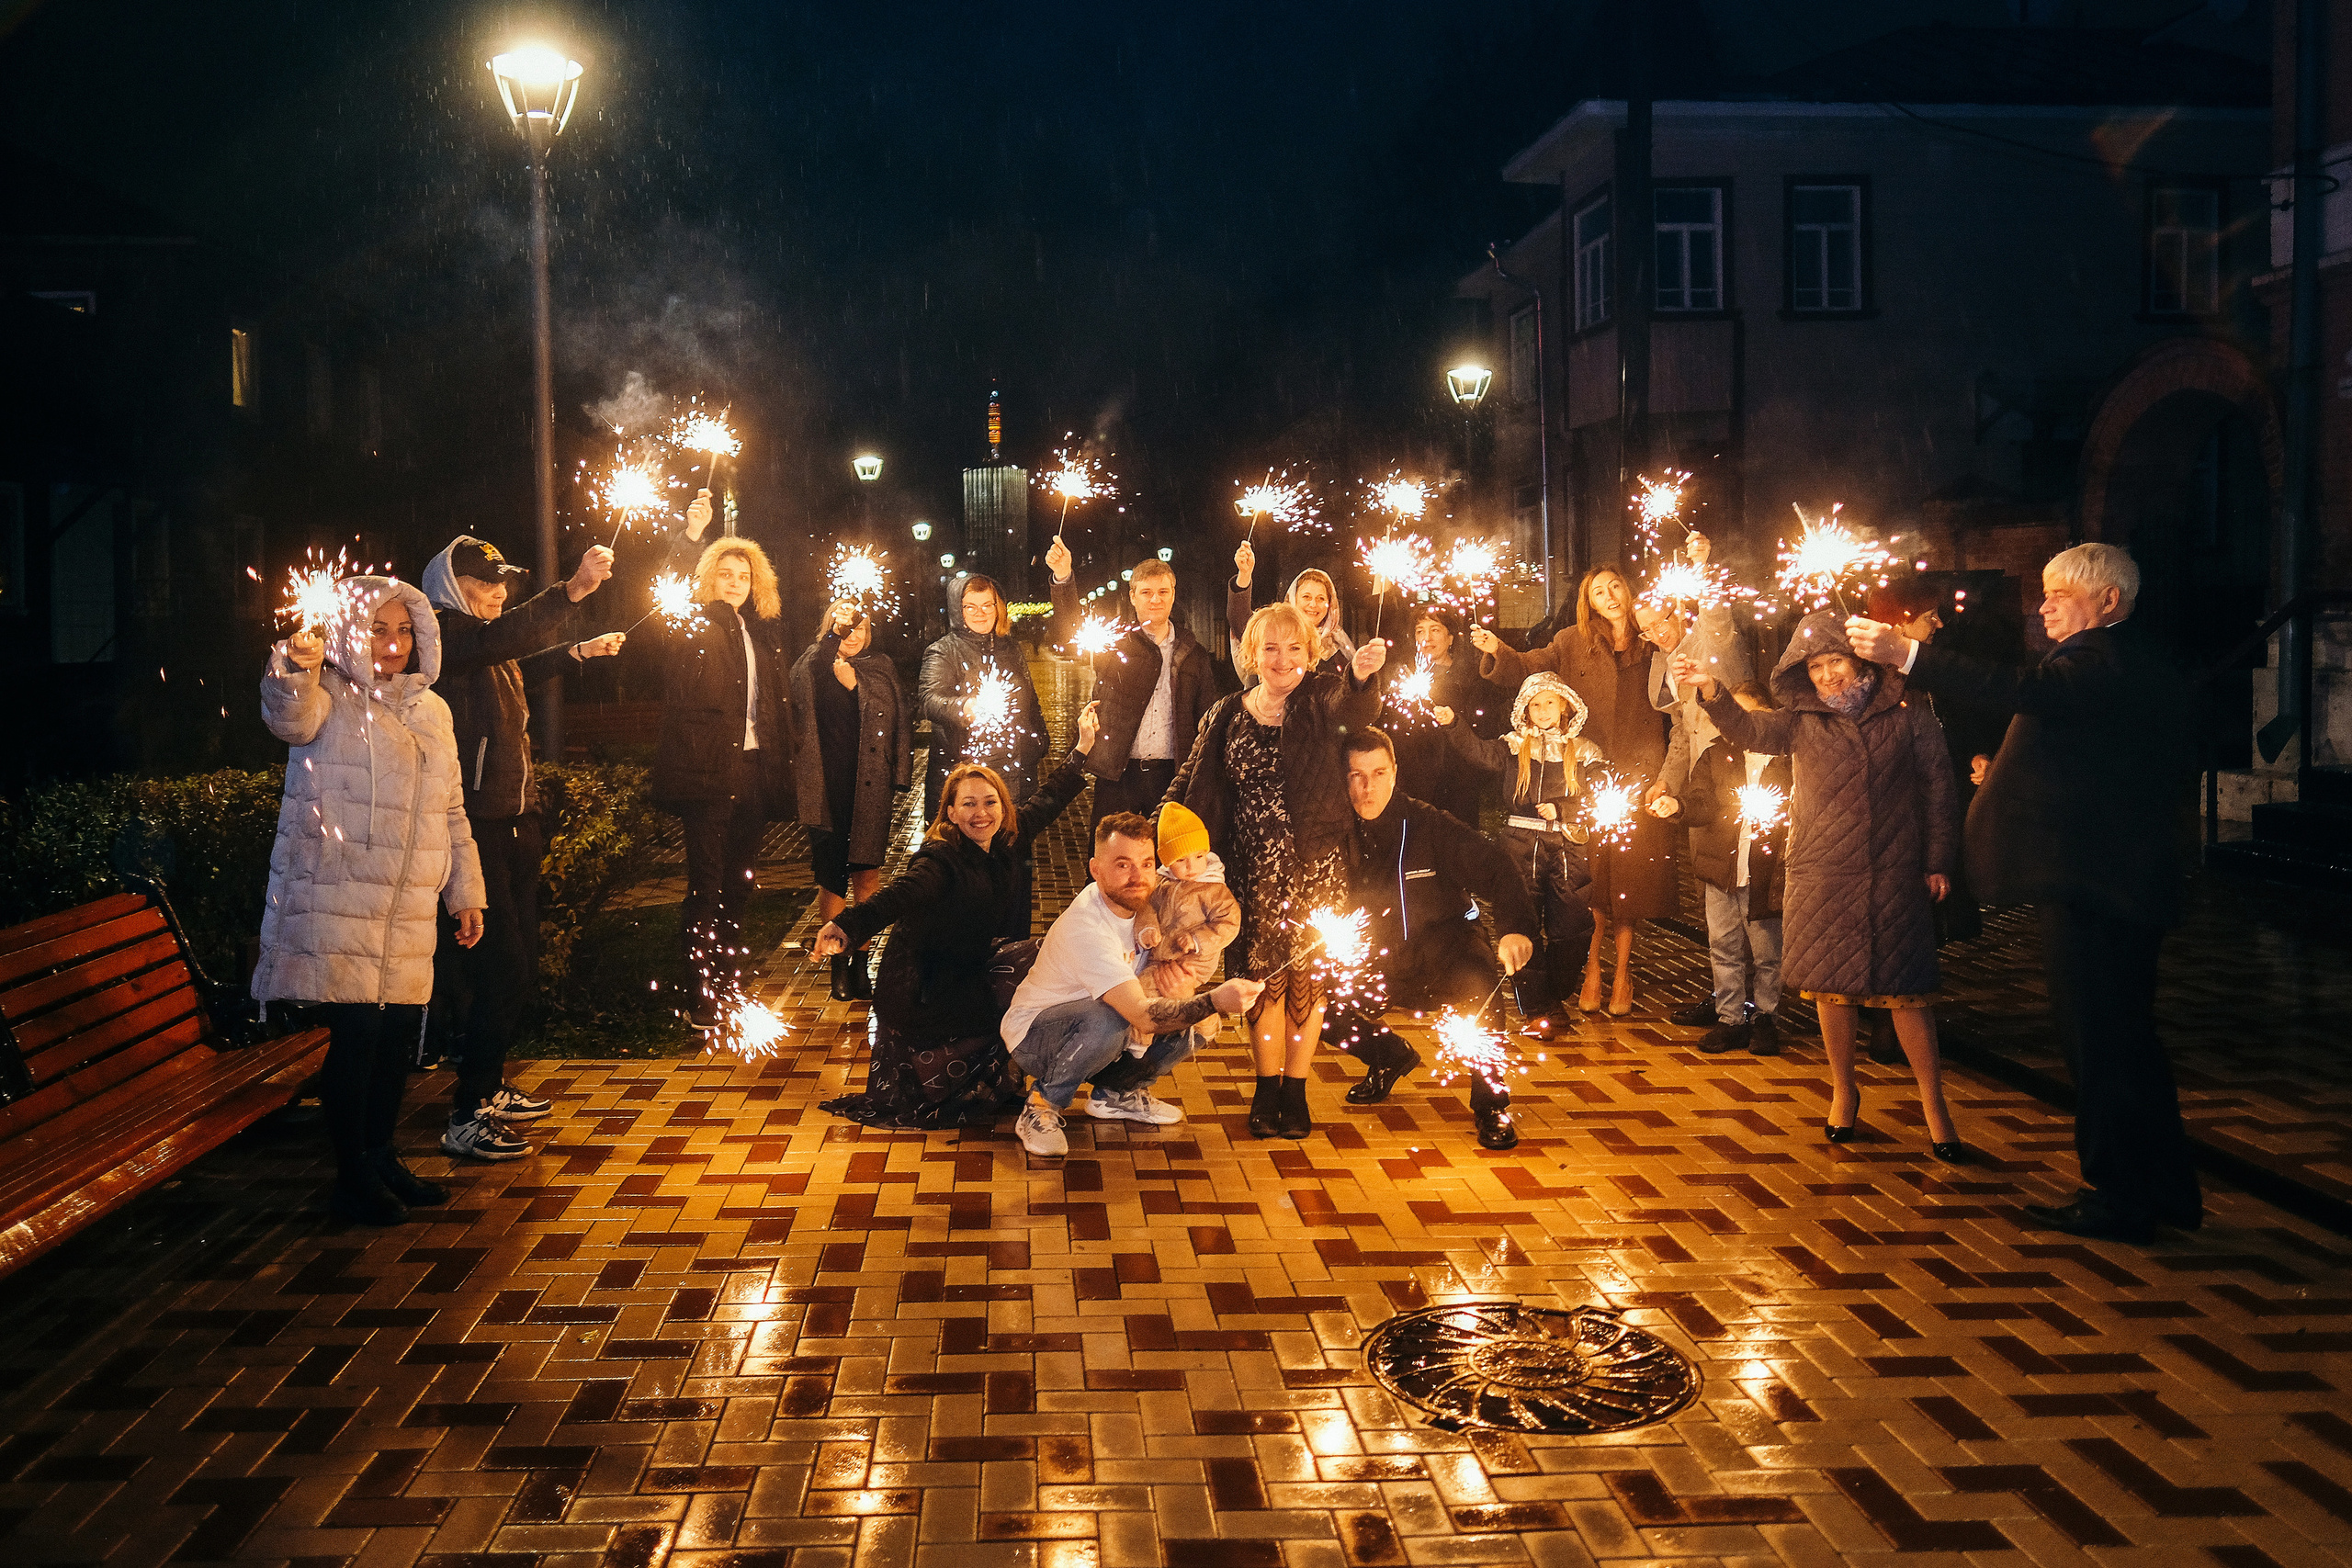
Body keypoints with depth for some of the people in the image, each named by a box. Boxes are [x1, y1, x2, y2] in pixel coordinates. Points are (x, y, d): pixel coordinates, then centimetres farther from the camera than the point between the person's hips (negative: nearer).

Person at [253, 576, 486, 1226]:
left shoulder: (431, 709, 16)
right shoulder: (330, 696, -3)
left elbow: (451, 810, 21)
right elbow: (291, 718, -28)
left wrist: (465, 891, 20)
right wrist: (294, 670, -49)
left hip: (408, 906, 6)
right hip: (335, 899, -6)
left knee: (402, 1028, 8)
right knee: (356, 1033, -8)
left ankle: (382, 1159, 24)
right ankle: (351, 1178, 4)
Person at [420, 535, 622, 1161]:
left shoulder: (477, 638, 17)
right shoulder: (443, 633, -11)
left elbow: (520, 669, 40)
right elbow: (501, 641, -32)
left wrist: (578, 650, 37)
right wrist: (574, 590, -38)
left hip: (511, 823, 10)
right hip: (474, 829, -10)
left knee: (516, 964, 17)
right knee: (501, 969, -13)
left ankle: (489, 1089, 31)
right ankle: (465, 1119, -8)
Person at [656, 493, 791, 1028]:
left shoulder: (761, 630, 17)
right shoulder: (696, 625, 0)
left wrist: (781, 763, 10)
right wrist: (690, 536, -30)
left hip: (753, 766, 6)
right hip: (707, 768, -6)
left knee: (740, 879, 12)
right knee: (705, 882, -6)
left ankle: (729, 983, 23)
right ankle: (700, 996, -2)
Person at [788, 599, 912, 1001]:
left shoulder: (881, 670, 14)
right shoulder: (811, 668, 5)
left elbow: (899, 720, 11)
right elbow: (802, 685, -19)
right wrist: (832, 636, -28)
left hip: (870, 788, 2)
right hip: (824, 787, -2)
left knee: (867, 874, -1)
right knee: (830, 879, 2)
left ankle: (860, 964, 7)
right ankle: (838, 965, 10)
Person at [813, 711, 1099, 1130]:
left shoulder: (1005, 841, -2)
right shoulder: (941, 858, -25)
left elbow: (1046, 802, 14)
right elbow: (898, 895, -42)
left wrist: (1082, 750, 20)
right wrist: (846, 928, -61)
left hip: (969, 974, 8)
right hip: (922, 989, -8)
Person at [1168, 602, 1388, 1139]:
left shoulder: (1323, 697, -2)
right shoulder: (1227, 716, 6)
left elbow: (1354, 711, -25)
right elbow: (1193, 782, 8)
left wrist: (1362, 675, -48)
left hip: (1318, 867, -1)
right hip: (1254, 871, 2)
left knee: (1307, 974, 5)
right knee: (1264, 974, 3)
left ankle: (1295, 1092, 17)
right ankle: (1266, 1090, 16)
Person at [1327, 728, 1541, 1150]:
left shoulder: (1430, 826, -14)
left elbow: (1496, 869, -18)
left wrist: (1515, 927, -36)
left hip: (1445, 958, -4)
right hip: (1383, 968, 4)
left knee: (1479, 985, -35)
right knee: (1325, 1007, -17)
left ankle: (1491, 1104, -16)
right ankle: (1391, 1058, 18)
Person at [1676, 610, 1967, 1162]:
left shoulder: (1908, 719, 2)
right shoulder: (1802, 722, 6)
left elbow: (1937, 790, 4)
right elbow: (1746, 730, -9)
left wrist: (1937, 861, 2)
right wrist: (1710, 690, -27)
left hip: (1895, 878, -2)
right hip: (1820, 877, 2)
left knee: (1907, 991, 0)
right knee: (1832, 988, 9)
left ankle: (1933, 1105, 11)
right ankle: (1844, 1091, 27)